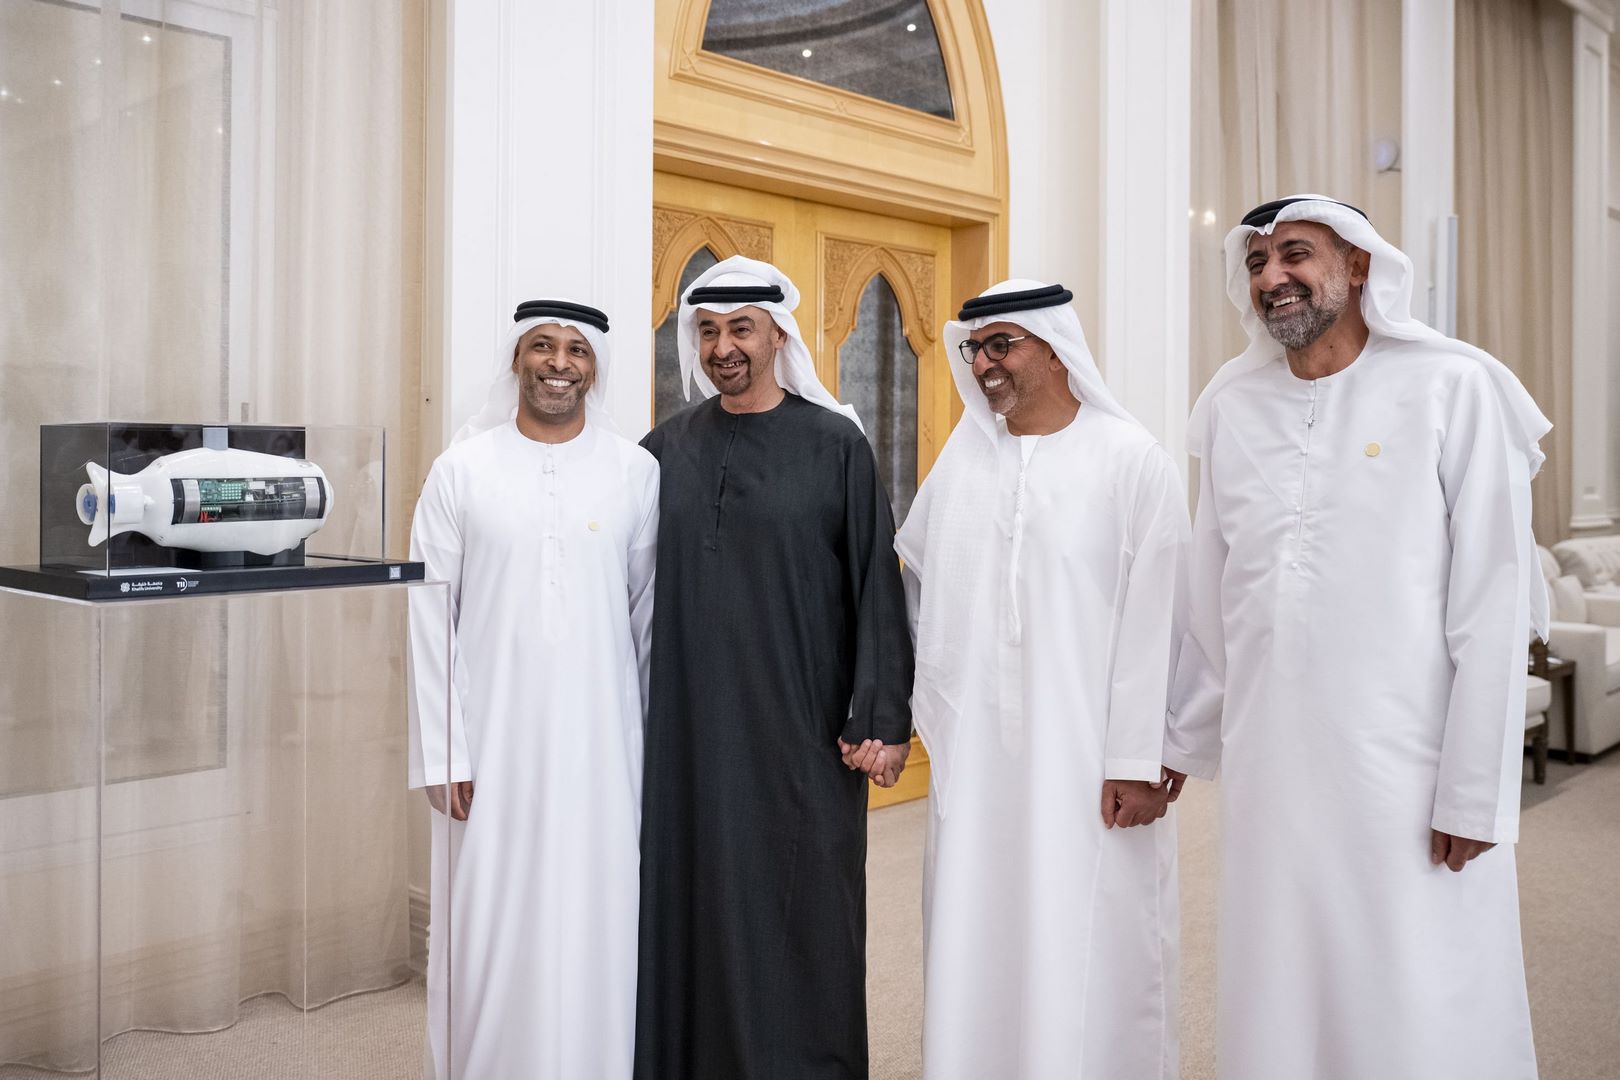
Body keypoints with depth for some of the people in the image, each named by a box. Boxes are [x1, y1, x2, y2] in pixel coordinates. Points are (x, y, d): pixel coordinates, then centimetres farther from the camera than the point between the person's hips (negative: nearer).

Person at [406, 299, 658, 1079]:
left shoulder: (636, 472, 2)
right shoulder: (462, 470, 0)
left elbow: (649, 615, 5)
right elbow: (431, 616, -1)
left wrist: (653, 742, 7)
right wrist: (441, 751, -5)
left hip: (599, 744, 1)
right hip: (491, 743, 0)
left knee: (591, 928, 7)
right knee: (489, 929, 7)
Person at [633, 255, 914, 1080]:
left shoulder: (835, 446, -2)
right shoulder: (666, 449, 7)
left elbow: (876, 588, -4)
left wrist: (882, 718, -8)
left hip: (801, 725, -3)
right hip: (689, 726, 3)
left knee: (801, 914, 5)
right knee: (694, 908, 9)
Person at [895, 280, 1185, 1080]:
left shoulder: (1133, 462, -4)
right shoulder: (960, 461, 9)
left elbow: (1150, 624, -8)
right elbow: (909, 576, 18)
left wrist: (1137, 763, -12)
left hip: (1086, 760, -4)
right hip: (974, 759, 4)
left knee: (1087, 948, 2)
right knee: (975, 947, 10)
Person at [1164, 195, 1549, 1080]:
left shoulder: (1453, 389, -5)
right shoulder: (1231, 407, 7)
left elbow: (1495, 603, -8)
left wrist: (1476, 792, -10)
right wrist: (1184, 736, 15)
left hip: (1410, 771, -3)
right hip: (1268, 767, 4)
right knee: (1277, 1005, 13)